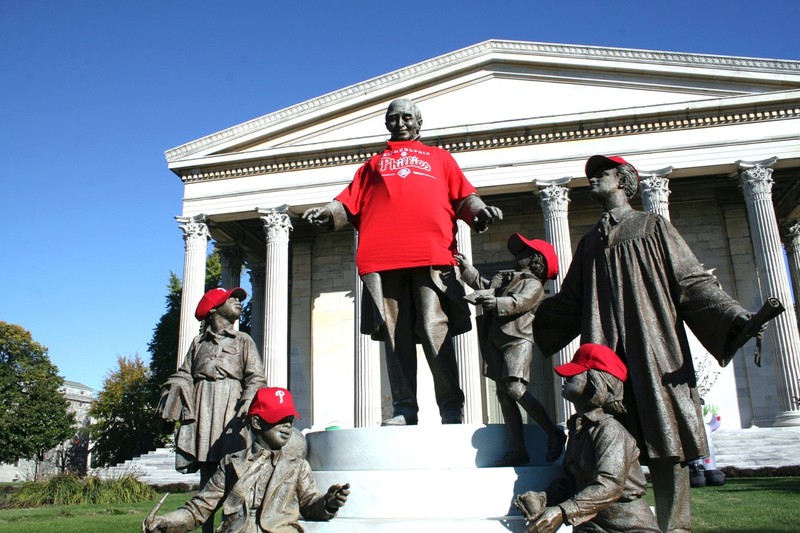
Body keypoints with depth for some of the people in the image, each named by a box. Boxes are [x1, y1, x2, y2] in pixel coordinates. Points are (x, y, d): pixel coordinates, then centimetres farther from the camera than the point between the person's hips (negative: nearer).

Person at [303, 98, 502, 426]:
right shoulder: (374, 163, 31)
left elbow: (463, 196, 15)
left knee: (435, 330, -11)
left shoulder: (439, 157, 28)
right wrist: (328, 212, -2)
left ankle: (452, 408, -5)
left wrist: (478, 210, -7)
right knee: (396, 336, -1)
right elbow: (352, 201, 18)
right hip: (382, 258, 2)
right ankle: (404, 409, 2)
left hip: (431, 254, -2)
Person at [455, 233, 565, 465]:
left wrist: (495, 301, -32)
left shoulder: (533, 284, -1)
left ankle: (554, 433, -3)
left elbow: (517, 303, -18)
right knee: (503, 395, 3)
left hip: (517, 341, -8)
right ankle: (518, 450, 6)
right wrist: (466, 268, 20)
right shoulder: (503, 278, 23)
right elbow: (481, 283, 31)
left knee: (515, 389, -19)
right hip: (495, 341, 8)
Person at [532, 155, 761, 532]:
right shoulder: (589, 243, 25)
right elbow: (569, 303, 26)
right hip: (605, 355, 4)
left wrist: (737, 319, -13)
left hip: (654, 349, -3)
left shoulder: (653, 227, 13)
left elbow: (692, 282, 2)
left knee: (667, 441, -7)